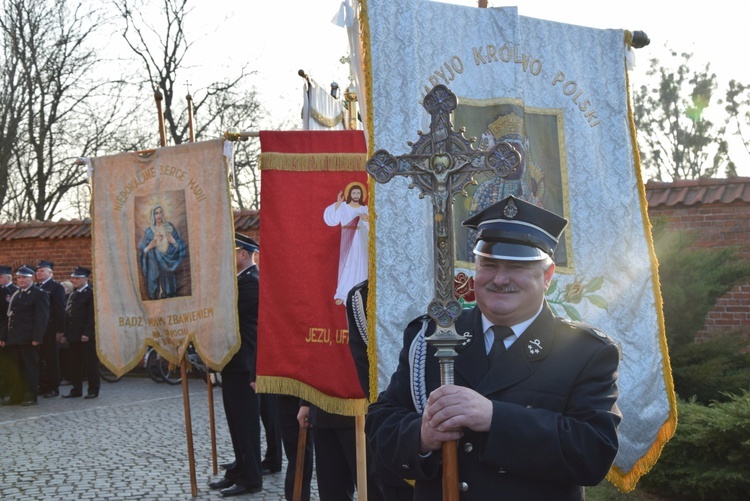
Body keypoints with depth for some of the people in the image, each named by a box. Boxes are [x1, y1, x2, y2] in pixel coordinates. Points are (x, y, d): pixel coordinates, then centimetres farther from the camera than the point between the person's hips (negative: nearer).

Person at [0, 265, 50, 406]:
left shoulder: (39, 294, -4)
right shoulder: (15, 295, 19)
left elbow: (42, 318, -11)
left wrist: (36, 337, -18)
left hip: (28, 339, -7)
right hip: (13, 339, 7)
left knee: (30, 368, -1)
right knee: (17, 369, 10)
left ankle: (31, 397, 5)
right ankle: (17, 396, 16)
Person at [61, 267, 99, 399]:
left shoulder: (91, 294, -6)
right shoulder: (72, 294, 17)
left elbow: (92, 315, -13)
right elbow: (67, 315, 16)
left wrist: (87, 333, -18)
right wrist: (65, 333, 9)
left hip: (87, 336, -7)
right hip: (73, 336, 7)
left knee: (90, 363, -1)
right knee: (75, 364, 9)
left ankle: (93, 390, 6)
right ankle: (76, 389, 16)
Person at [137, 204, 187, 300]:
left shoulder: (170, 227, 1)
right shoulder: (149, 231, -1)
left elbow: (181, 245, 3)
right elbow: (142, 251, 2)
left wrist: (173, 241, -16)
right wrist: (148, 247, -17)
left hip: (168, 265, 1)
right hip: (155, 267, -1)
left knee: (170, 291, 3)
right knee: (158, 293, -3)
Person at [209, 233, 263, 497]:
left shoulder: (250, 281, -17)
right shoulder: (244, 279, 15)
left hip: (242, 363, -10)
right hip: (235, 360, 10)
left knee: (246, 421, -2)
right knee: (238, 420, 16)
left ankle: (251, 478, 7)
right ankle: (240, 470, 25)